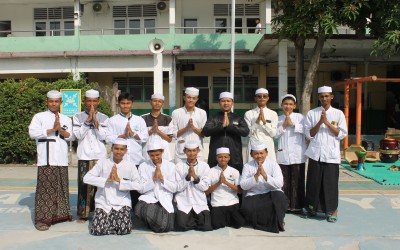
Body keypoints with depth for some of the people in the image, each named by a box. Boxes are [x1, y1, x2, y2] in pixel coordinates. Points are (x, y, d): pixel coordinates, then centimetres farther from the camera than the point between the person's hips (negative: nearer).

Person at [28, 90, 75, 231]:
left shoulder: (66, 119, 17)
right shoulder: (39, 117, 6)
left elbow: (71, 137, 8)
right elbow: (33, 133, -8)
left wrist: (60, 129, -10)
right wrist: (52, 130, -11)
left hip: (61, 160, 4)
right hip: (46, 160, -4)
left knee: (61, 187, 8)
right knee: (45, 188, -7)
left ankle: (60, 213, 21)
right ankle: (42, 219, -1)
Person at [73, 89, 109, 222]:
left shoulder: (104, 118, 8)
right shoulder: (78, 117, 7)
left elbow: (103, 136, -1)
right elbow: (78, 135, -4)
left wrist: (95, 121, -10)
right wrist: (88, 120, -9)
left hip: (100, 155, 1)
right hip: (84, 155, 0)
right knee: (84, 184, -2)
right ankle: (83, 213, 8)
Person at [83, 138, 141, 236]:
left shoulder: (130, 165, 2)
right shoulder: (102, 162, 3)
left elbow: (138, 185, -9)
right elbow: (86, 178, -7)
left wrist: (119, 180, -16)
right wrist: (107, 179, -15)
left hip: (122, 204, 0)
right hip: (103, 203, 0)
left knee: (125, 229, -19)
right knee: (99, 229, -19)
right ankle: (106, 219, 16)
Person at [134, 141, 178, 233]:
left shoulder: (170, 166, 7)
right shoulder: (143, 166, 5)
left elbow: (174, 188, 4)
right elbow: (141, 189, 0)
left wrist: (162, 178, -9)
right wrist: (153, 179, -11)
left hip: (165, 198, 0)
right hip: (148, 198, 0)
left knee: (164, 226, -23)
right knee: (139, 210, -34)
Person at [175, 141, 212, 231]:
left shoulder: (204, 166, 3)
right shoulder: (179, 166, 1)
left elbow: (205, 187, -3)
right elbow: (178, 188, -5)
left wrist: (195, 176, -17)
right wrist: (188, 176, -17)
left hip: (200, 203, 1)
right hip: (184, 204, 0)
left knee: (206, 227, -17)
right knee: (181, 226, -21)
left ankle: (198, 219, 16)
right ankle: (196, 221, 11)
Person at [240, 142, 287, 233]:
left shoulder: (273, 164, 0)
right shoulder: (247, 166, 2)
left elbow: (279, 184, -12)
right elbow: (243, 186, -8)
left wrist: (265, 175, -24)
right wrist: (256, 176, -20)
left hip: (272, 194, 0)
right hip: (253, 196, 1)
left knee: (280, 198, -33)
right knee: (246, 208, -29)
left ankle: (277, 222, -3)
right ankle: (272, 223, -5)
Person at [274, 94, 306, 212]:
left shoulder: (299, 117, 2)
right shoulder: (278, 119, 11)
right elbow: (275, 134, 3)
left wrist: (292, 124, -13)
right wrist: (284, 125, -7)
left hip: (297, 155, -2)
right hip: (283, 155, 3)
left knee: (297, 181, 2)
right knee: (284, 181, 6)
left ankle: (297, 205, 11)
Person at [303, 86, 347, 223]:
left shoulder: (338, 114, 4)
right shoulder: (312, 113, 6)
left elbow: (342, 134, -2)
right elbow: (309, 134, 1)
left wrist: (327, 122, -11)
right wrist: (320, 122, -12)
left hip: (331, 154, -1)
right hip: (315, 153, 1)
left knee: (330, 182, -1)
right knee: (313, 181, 4)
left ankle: (332, 210, 13)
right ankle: (311, 207, 20)